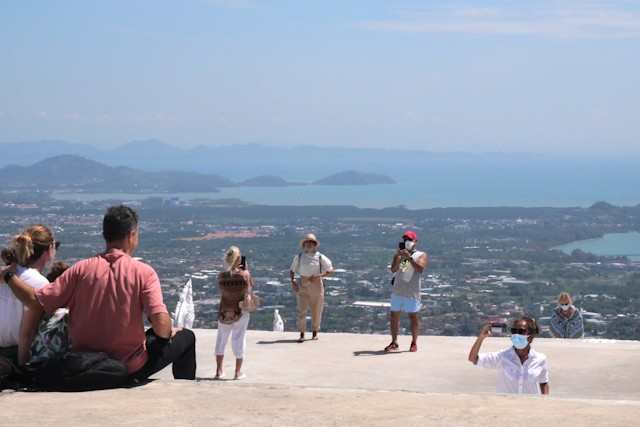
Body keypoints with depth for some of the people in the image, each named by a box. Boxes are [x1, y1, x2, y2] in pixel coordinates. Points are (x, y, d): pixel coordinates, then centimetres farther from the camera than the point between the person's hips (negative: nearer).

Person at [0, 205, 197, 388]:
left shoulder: (81, 269, -9)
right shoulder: (143, 272, -16)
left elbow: (37, 302, -10)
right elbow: (161, 325, -23)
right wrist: (169, 333, 0)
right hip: (131, 370, -4)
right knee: (186, 337, 19)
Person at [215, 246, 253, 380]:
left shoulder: (221, 276, -11)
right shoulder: (245, 274, -15)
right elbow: (250, 287, 2)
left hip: (224, 312, 2)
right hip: (241, 312, -2)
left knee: (221, 339, 17)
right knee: (239, 339, 9)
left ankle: (219, 371, 19)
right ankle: (238, 372, 13)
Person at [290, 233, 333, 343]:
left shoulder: (320, 257, -3)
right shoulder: (299, 257, 3)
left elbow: (330, 270, -2)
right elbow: (292, 270, 12)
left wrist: (317, 276, -15)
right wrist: (292, 281, -6)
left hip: (316, 285, 0)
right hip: (302, 286, 0)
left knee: (316, 311, 7)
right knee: (301, 310, -9)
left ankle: (315, 333, 23)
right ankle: (302, 335, -8)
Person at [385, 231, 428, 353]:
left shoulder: (421, 255, 4)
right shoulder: (399, 255, 14)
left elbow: (420, 268, -15)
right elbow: (393, 269, -1)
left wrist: (409, 257, -23)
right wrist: (398, 256, -14)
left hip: (412, 292, -4)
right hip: (397, 291, 4)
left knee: (413, 316, 1)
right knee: (394, 316, 4)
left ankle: (414, 343, 10)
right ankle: (394, 343, 11)